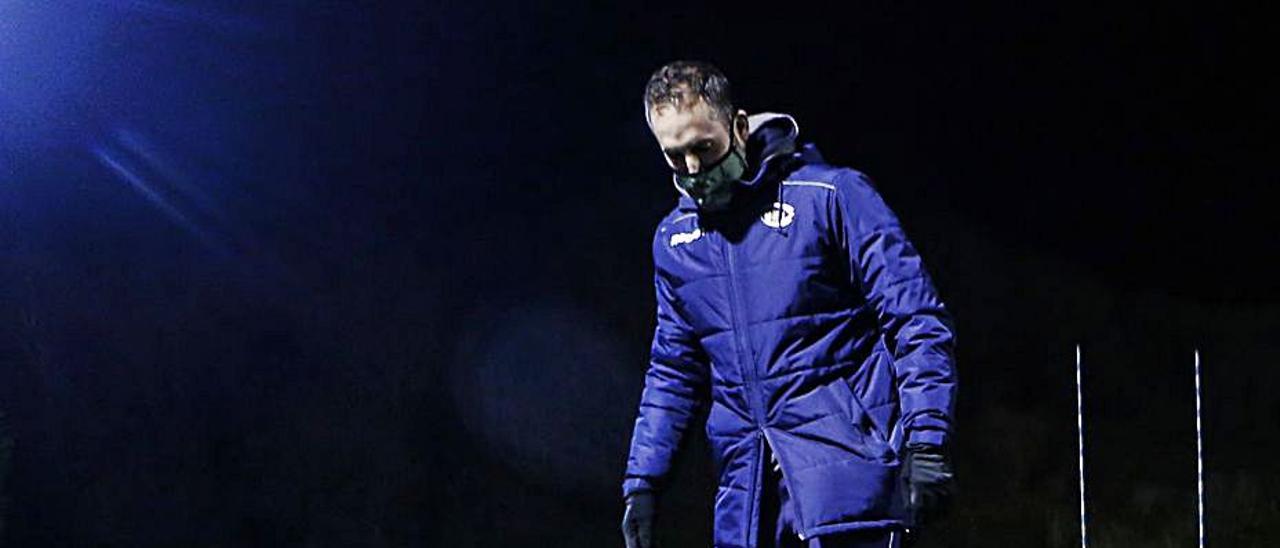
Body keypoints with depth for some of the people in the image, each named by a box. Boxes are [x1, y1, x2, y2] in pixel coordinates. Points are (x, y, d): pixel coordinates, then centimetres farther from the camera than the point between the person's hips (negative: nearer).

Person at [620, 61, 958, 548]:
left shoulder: (831, 196, -4)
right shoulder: (674, 237, 14)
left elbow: (918, 322, -7)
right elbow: (673, 371, 22)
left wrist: (927, 441, -15)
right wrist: (642, 480, 14)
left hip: (846, 462, -6)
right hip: (747, 486, 6)